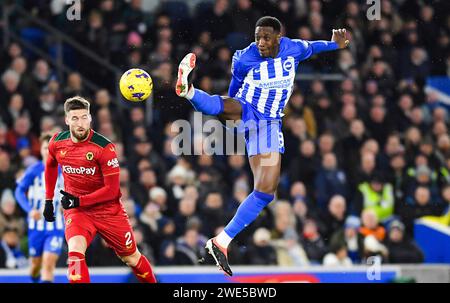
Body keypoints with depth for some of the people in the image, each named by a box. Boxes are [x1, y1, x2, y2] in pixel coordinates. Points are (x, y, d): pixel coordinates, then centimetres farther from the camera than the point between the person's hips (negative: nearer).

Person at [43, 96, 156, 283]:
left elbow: (111, 190, -16)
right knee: (75, 252, -27)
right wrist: (48, 200, 19)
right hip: (76, 211, 2)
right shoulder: (57, 143, -5)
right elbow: (50, 166, 19)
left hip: (108, 210, -2)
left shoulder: (104, 147, -18)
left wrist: (78, 201, -22)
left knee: (132, 258, 11)